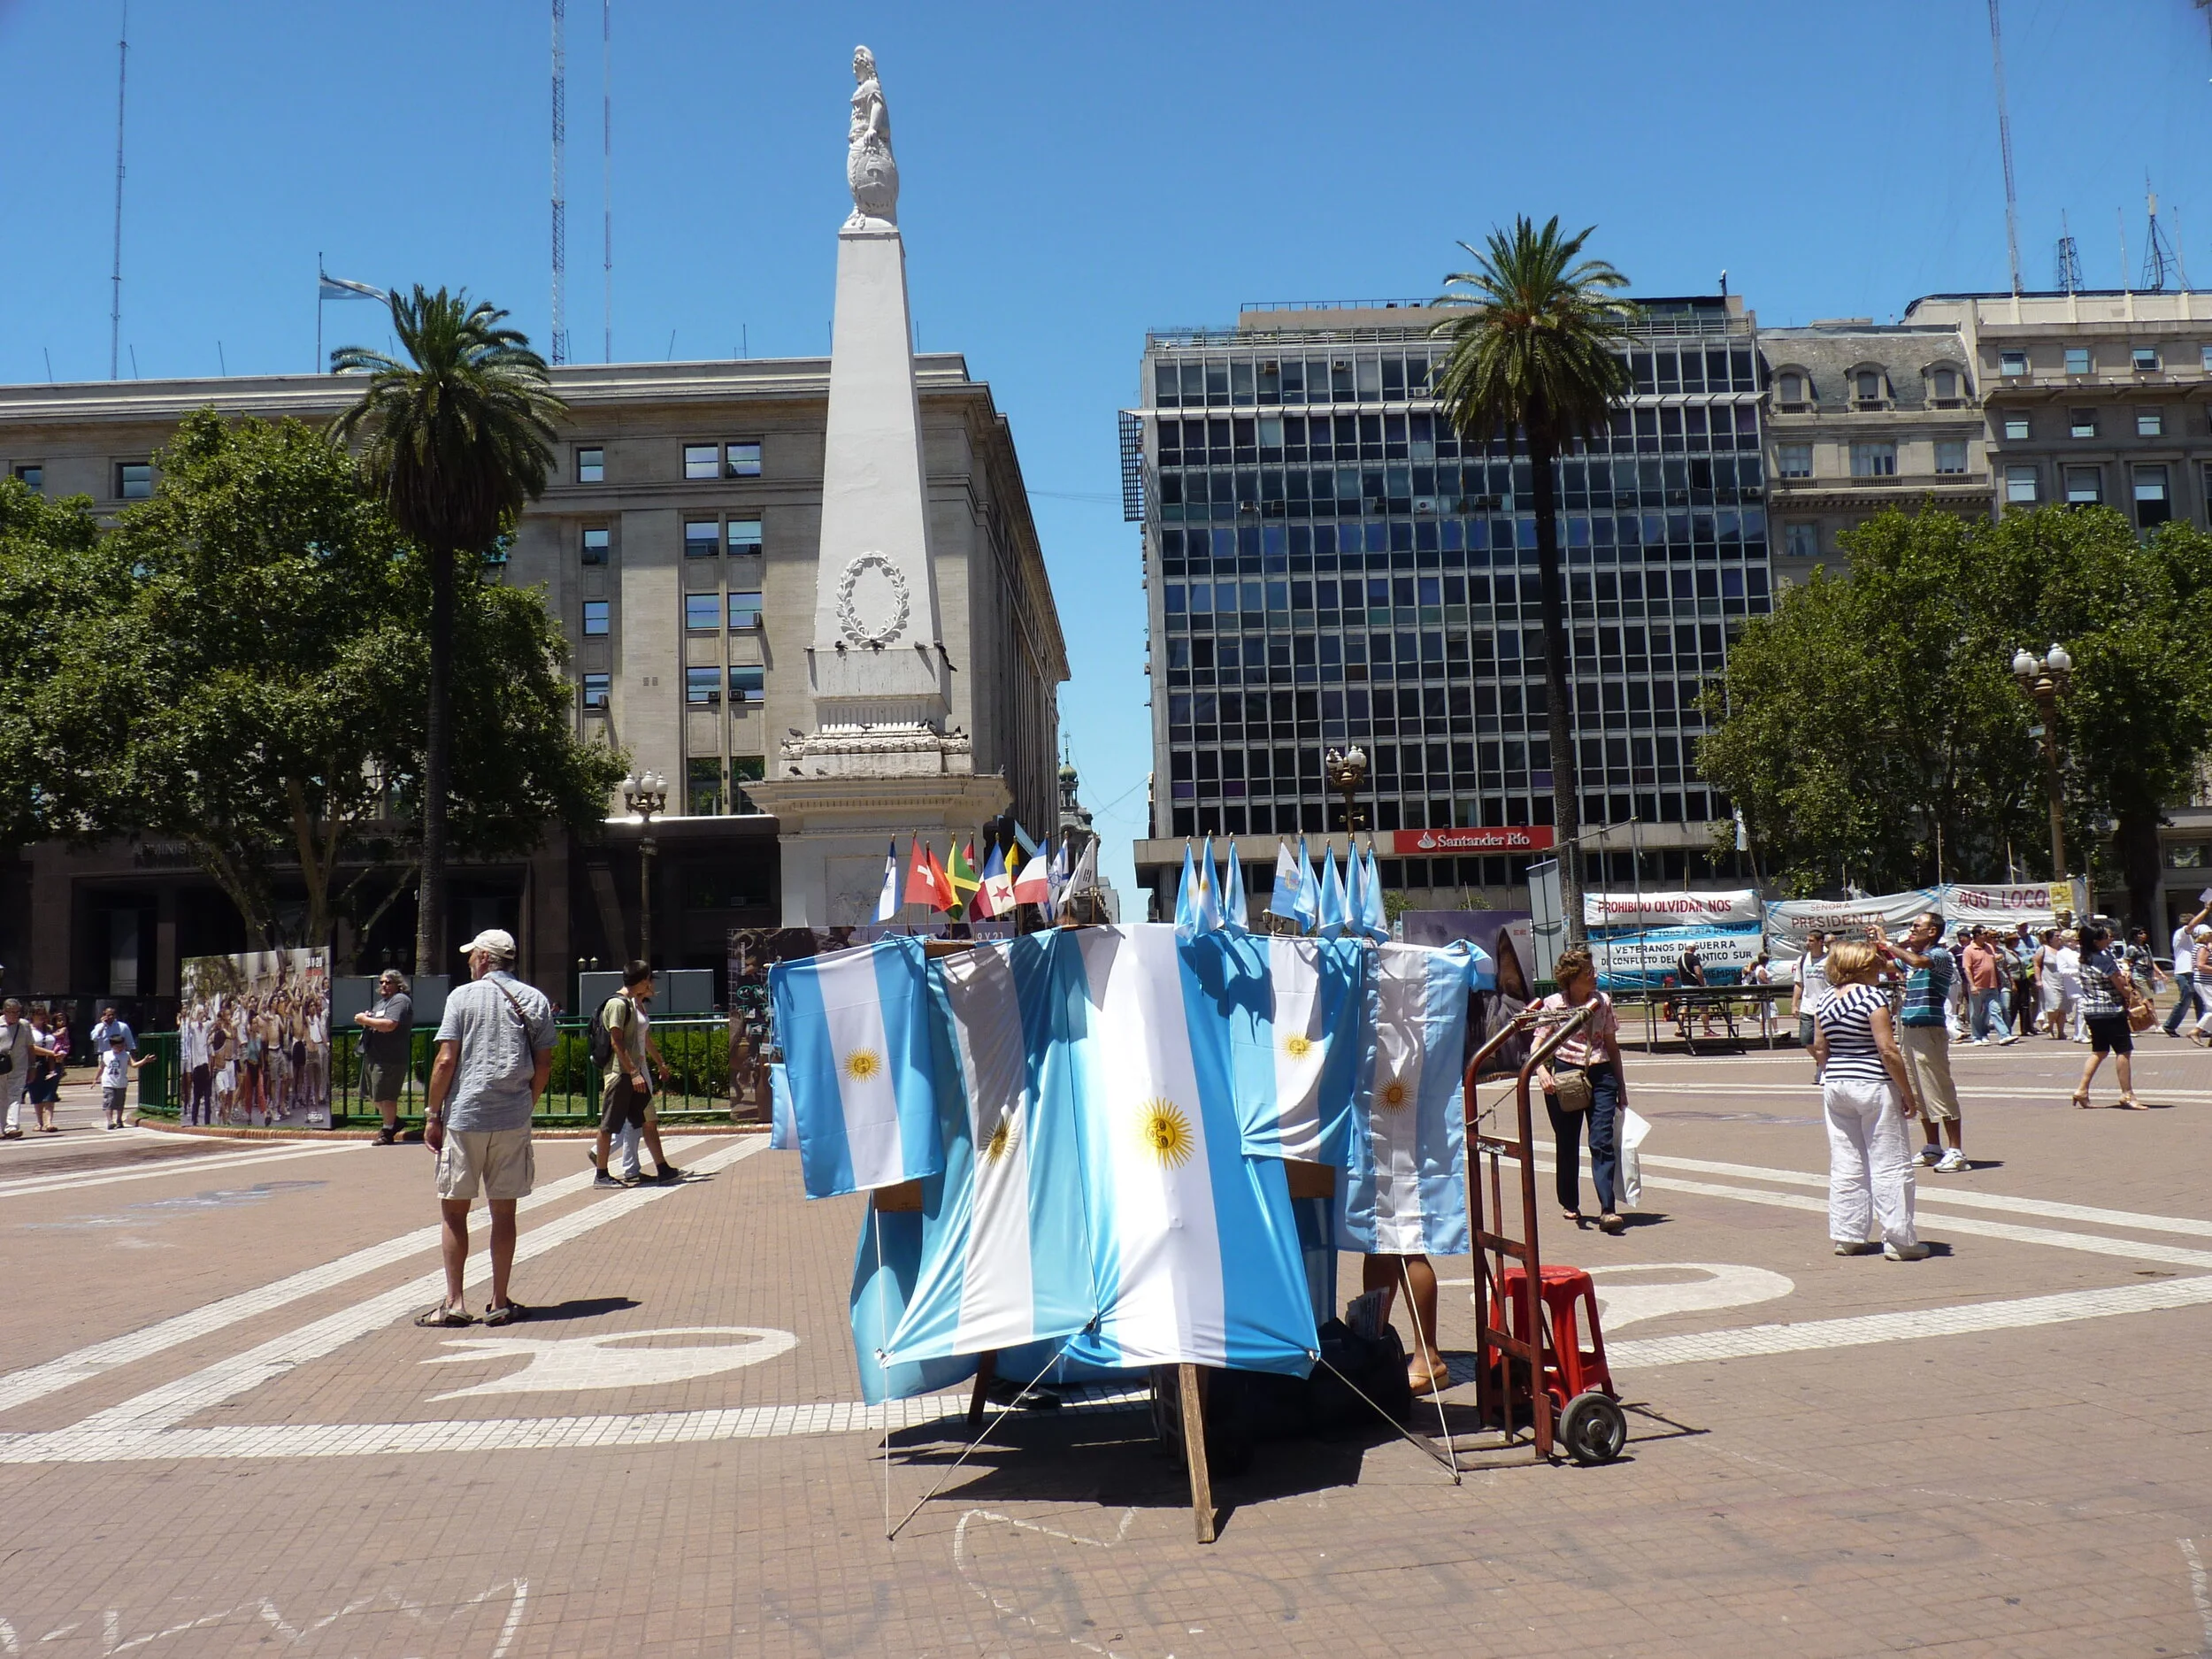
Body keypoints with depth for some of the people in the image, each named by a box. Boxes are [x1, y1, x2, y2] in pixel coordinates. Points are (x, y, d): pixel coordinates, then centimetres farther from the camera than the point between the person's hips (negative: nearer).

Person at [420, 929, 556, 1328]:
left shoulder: (463, 996, -2)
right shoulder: (535, 1000, 7)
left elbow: (446, 1060, -7)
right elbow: (544, 1063, 6)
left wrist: (432, 1115, -1)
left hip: (464, 1116, -3)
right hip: (513, 1120, 3)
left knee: (453, 1209, 7)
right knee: (504, 1211, 8)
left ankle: (454, 1302, 5)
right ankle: (499, 1303, 12)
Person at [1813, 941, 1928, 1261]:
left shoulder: (1826, 1003, 8)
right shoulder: (1872, 997, -12)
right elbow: (1887, 1051, -15)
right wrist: (1907, 1092, -10)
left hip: (1834, 1087, 7)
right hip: (1873, 1087, -7)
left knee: (1845, 1164, 11)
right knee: (1890, 1164, 0)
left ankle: (1846, 1236, 14)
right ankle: (1899, 1240, 2)